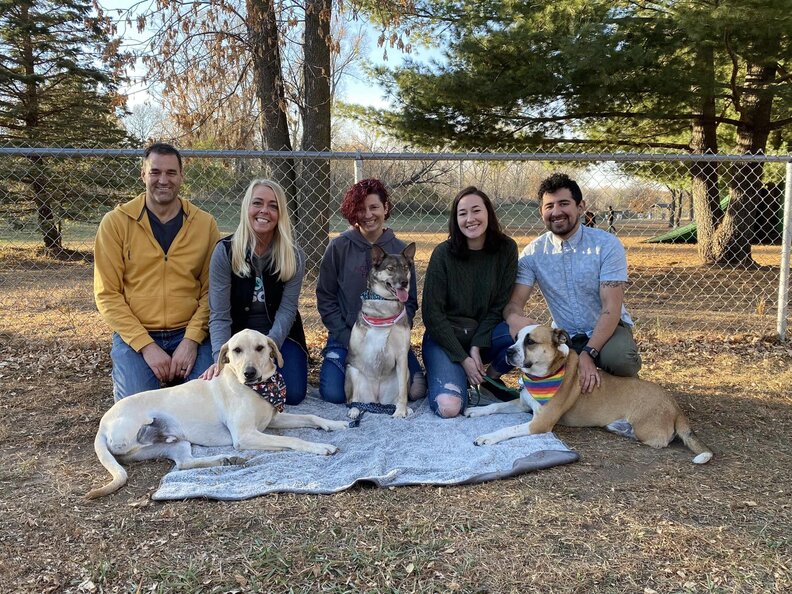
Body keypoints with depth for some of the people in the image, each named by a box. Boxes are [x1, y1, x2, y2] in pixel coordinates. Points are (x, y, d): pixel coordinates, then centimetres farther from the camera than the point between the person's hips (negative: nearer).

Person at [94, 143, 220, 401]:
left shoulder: (205, 224, 2)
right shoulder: (115, 222, -2)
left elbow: (211, 290, 2)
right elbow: (107, 294, -4)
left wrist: (192, 339, -12)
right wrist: (146, 346, -13)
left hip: (190, 333, 1)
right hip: (134, 335, -1)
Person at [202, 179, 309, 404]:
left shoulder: (294, 256, -9)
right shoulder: (225, 251, -13)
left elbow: (286, 310, -13)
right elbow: (219, 315, -15)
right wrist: (221, 358, -30)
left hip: (280, 335, 1)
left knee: (293, 394, -16)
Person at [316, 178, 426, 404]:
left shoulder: (400, 250, 2)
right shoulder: (339, 247, -3)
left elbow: (409, 301, 6)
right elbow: (325, 298, 0)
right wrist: (347, 339, -9)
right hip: (346, 336, -1)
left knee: (416, 390, -17)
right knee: (333, 393, -21)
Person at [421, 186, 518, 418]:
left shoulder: (506, 249, -5)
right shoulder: (443, 253, -12)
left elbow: (500, 305, -3)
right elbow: (432, 313, -11)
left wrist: (477, 346, -14)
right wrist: (463, 359, -14)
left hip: (486, 334, 3)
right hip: (445, 337, -3)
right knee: (449, 406, -26)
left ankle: (490, 379, -1)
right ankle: (440, 374, 9)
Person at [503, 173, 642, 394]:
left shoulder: (607, 245, -12)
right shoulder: (533, 253, -4)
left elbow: (611, 308, -18)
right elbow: (513, 303, -11)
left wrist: (588, 353, -32)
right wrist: (514, 318, -37)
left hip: (608, 329, -2)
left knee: (621, 361, -35)